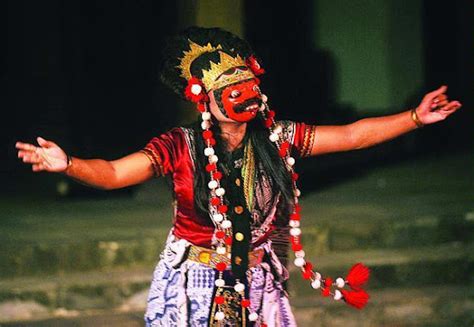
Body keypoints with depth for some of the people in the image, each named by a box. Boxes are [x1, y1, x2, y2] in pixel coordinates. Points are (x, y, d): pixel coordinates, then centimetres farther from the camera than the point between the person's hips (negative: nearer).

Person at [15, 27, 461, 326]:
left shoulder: (276, 139, -1)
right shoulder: (182, 147, -12)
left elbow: (351, 136, 2)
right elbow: (114, 173, -21)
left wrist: (415, 118, -4)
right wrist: (68, 165, -41)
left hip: (256, 288, 3)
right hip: (193, 288, -3)